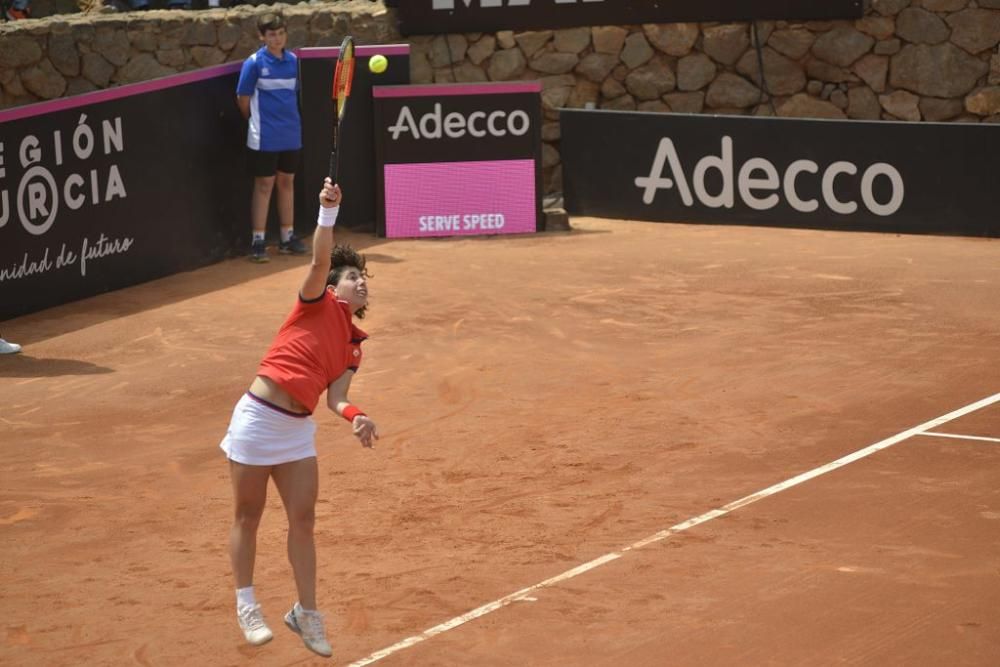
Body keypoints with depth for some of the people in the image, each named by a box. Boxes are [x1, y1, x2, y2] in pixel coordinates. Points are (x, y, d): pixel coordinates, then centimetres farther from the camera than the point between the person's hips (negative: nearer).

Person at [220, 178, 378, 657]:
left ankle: (306, 613, 15)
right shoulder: (317, 304, -2)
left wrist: (355, 417, -21)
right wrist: (328, 212, -32)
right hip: (258, 418, -5)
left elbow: (335, 396, 0)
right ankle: (246, 605, 20)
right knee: (248, 516, 6)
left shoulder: (353, 347, 12)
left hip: (298, 429, 5)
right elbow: (320, 261, -20)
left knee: (303, 519, 4)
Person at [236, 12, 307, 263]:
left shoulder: (293, 60, 5)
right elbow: (243, 99, -4)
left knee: (287, 182, 11)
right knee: (264, 185, -1)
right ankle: (258, 241, 3)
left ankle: (287, 237, 20)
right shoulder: (254, 63, -9)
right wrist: (257, 120, 6)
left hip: (291, 135, 5)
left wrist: (290, 119, 11)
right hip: (265, 137, -5)